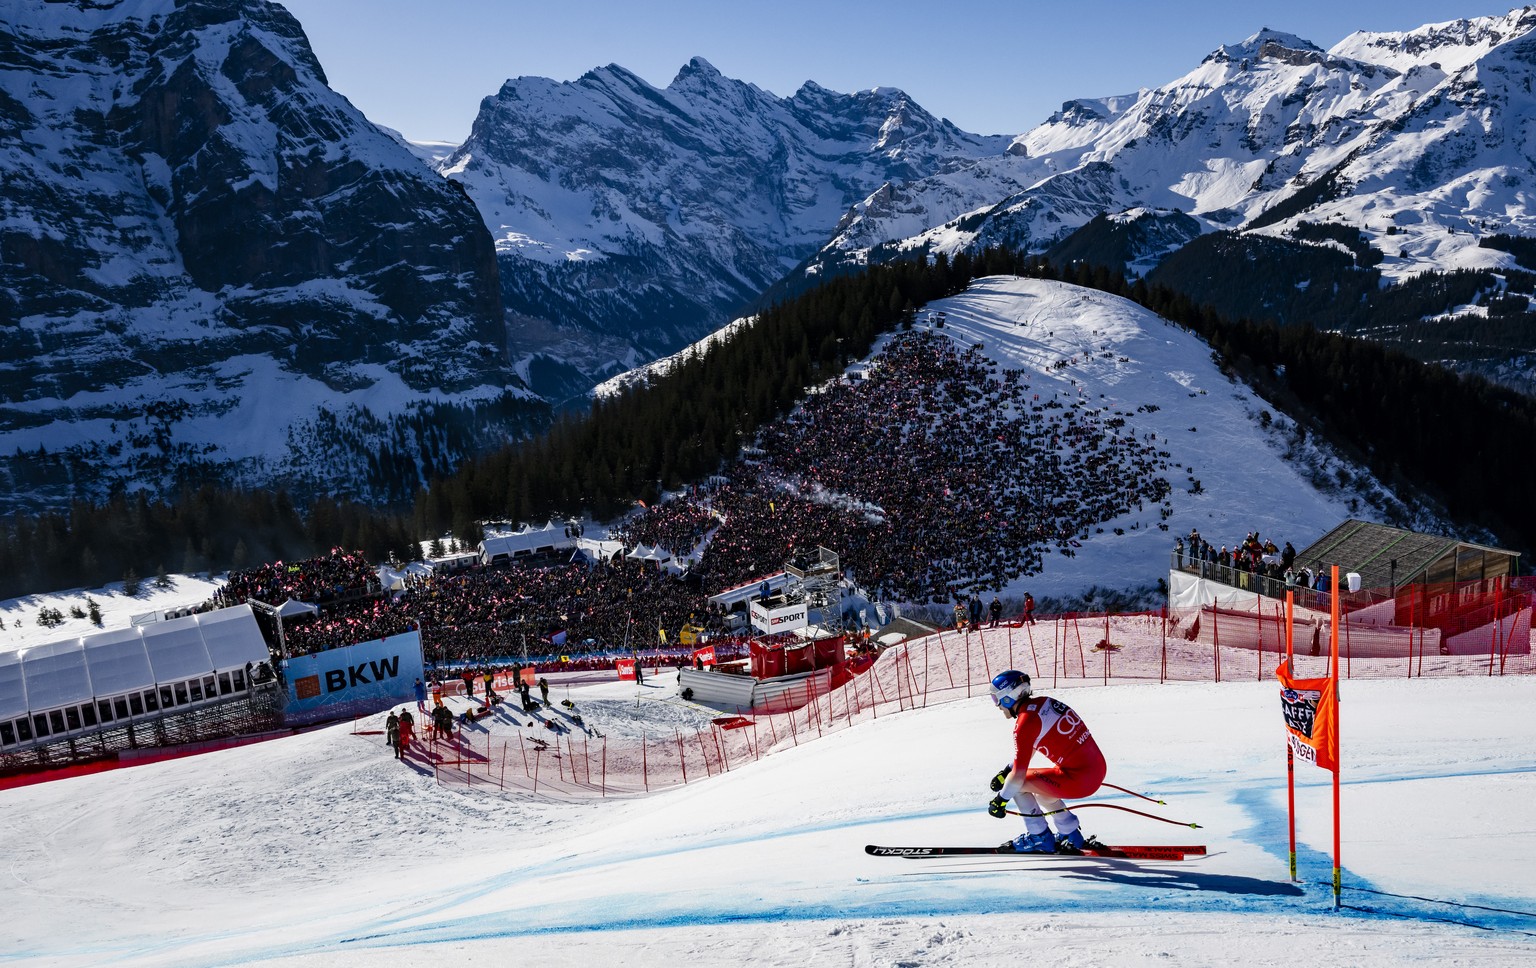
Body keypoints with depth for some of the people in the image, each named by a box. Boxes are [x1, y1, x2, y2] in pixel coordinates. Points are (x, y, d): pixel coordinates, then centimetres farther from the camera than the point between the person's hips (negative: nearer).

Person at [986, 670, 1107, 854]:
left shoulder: (1025, 722, -14)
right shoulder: (1043, 702, 10)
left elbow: (1018, 775, -14)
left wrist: (1000, 800, 0)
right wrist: (1007, 770, 29)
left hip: (1079, 780, -9)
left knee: (1019, 784, 3)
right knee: (1039, 791, 28)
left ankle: (1039, 838, 11)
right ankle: (1072, 836, 32)